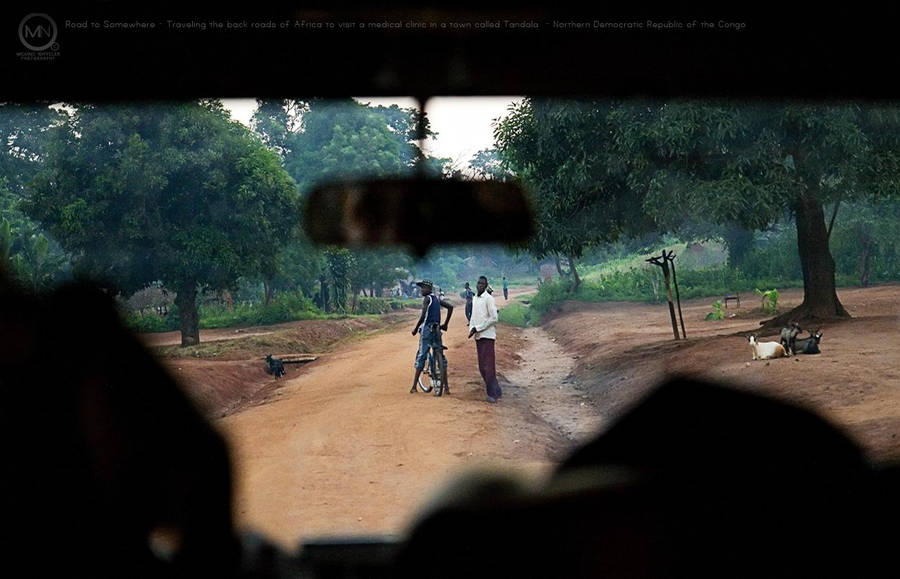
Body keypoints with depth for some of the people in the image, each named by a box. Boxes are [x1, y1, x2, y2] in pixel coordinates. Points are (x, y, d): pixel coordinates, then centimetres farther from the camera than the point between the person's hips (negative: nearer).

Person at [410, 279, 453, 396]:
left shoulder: (426, 299, -8)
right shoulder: (437, 299, 14)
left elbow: (423, 316, -18)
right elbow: (450, 306, 12)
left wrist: (415, 329, -7)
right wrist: (445, 324, 15)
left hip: (427, 329, -7)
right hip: (437, 330, 7)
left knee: (421, 357, -3)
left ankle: (414, 387, -2)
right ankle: (445, 387, 7)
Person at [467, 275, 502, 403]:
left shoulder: (488, 298, -9)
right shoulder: (474, 299, 15)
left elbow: (494, 318, -14)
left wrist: (478, 328, -14)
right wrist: (471, 328, 4)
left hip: (487, 335, -8)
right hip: (478, 336, 8)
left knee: (488, 366, -9)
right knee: (482, 366, 9)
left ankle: (492, 393, -6)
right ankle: (496, 391, 18)